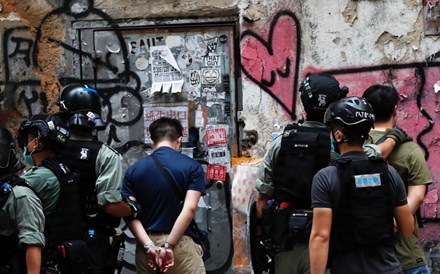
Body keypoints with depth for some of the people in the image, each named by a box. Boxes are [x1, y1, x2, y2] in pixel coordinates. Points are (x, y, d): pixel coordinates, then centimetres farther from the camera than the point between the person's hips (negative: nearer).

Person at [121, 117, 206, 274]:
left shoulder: (134, 170, 8)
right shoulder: (192, 166, -1)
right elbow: (189, 209, -12)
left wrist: (148, 245, -9)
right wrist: (169, 246, -14)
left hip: (146, 246, 3)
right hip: (180, 244, -3)